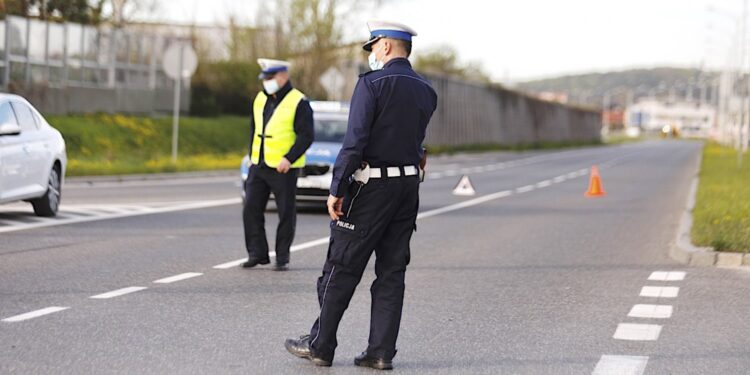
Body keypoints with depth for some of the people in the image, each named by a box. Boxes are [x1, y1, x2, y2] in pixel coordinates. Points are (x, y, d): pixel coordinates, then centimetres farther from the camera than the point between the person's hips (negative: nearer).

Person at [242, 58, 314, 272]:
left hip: (284, 168, -6)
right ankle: (257, 253, 11)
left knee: (286, 213, 0)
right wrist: (252, 157, 13)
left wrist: (289, 158, -21)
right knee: (251, 209, 3)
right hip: (258, 166, 6)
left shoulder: (298, 103, -9)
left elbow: (306, 135, -13)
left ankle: (282, 258, 9)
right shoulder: (260, 100, 12)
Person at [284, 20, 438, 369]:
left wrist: (337, 190, -14)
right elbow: (415, 141, 14)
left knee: (341, 268, 3)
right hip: (409, 184, 6)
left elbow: (355, 141, -17)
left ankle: (320, 345, 9)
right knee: (392, 271, 8)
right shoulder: (426, 91, 10)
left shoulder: (372, 83, -11)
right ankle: (381, 352, 7)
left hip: (370, 186, -6)